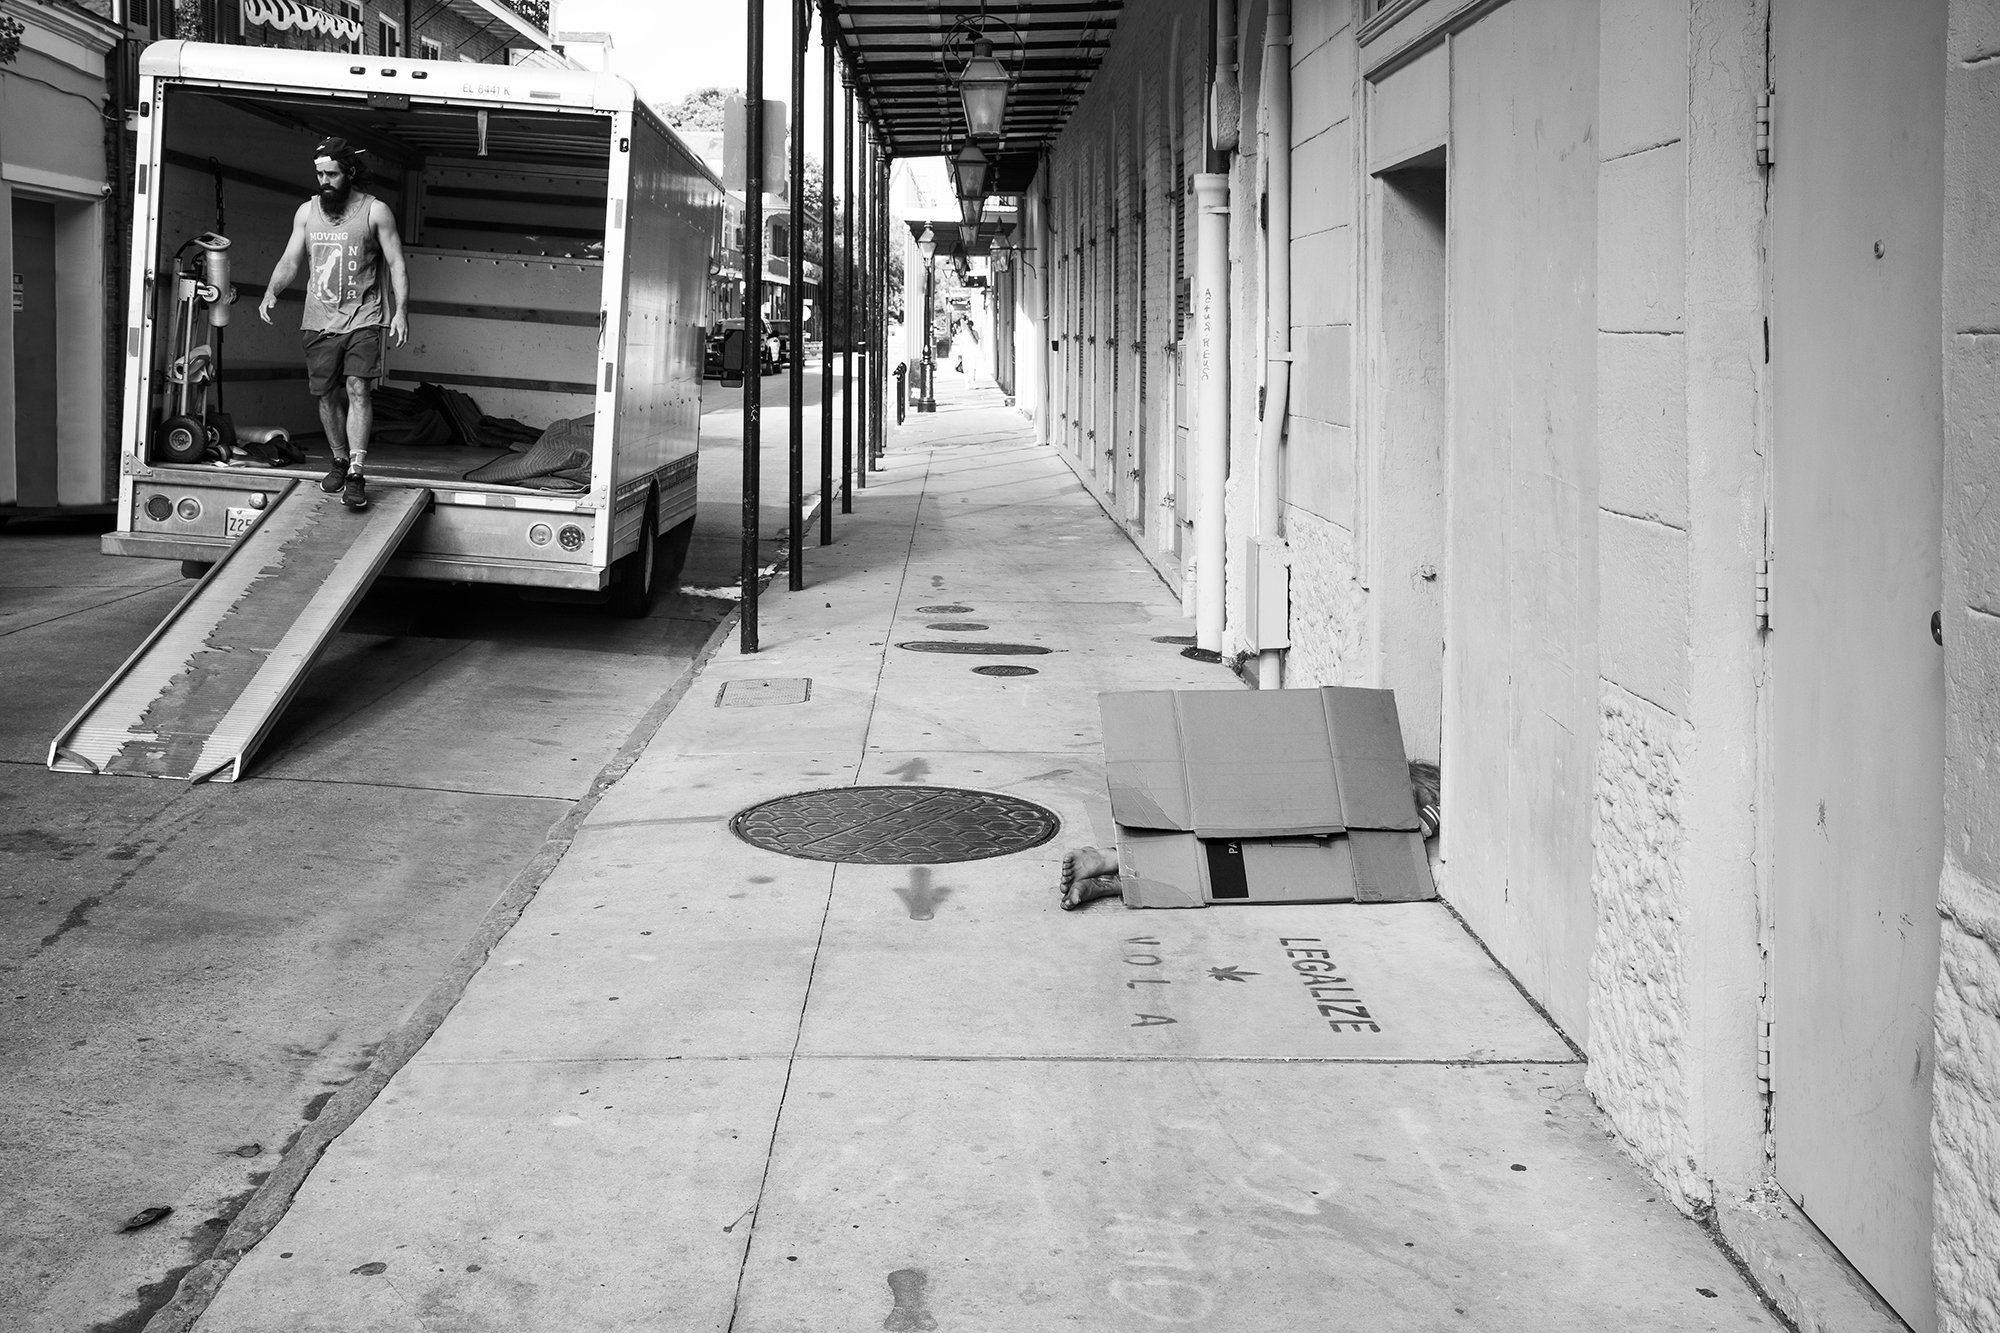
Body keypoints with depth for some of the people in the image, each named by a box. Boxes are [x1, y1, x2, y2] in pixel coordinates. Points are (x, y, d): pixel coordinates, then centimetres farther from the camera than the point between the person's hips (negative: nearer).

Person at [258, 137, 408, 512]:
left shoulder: (375, 211, -2)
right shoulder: (307, 211, 9)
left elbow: (396, 265, -2)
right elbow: (290, 260, 10)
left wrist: (401, 311, -13)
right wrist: (271, 292, -8)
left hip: (363, 318, -4)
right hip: (319, 321, 4)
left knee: (358, 389, -15)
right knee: (327, 394, 8)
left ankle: (357, 473, -19)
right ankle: (340, 461, 26)